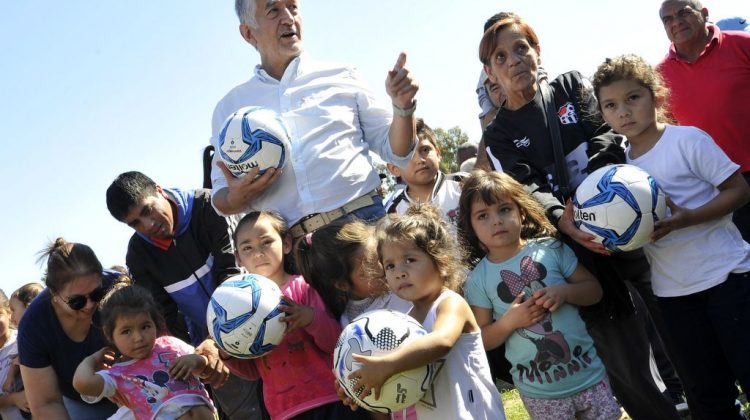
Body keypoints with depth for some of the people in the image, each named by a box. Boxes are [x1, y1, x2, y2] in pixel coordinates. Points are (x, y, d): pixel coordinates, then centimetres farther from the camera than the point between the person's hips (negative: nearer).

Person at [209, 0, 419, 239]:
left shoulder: (342, 78, 13)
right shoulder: (230, 108, 15)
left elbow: (396, 152, 14)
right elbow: (221, 199, 16)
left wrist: (402, 107, -4)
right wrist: (236, 198, -7)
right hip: (286, 245, 0)